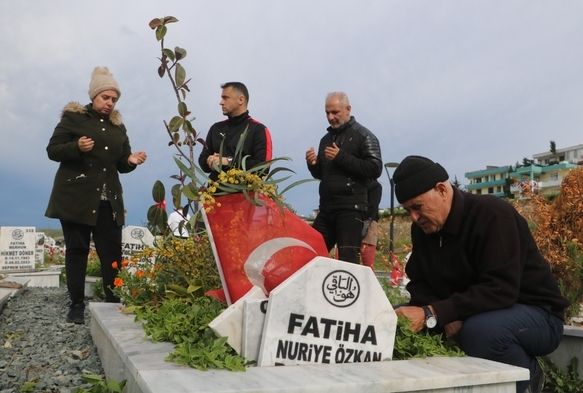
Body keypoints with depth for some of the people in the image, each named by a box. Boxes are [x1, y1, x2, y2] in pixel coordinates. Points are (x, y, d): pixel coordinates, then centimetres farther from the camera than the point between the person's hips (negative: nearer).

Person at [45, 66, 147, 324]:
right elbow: (52, 150, -2)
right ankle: (76, 304, 13)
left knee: (112, 252, 0)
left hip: (108, 200, 4)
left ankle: (114, 302, 8)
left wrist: (131, 160, -7)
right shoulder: (73, 117, 1)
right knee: (77, 249, 4)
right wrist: (77, 147, -21)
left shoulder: (118, 126, 14)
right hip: (76, 197, -3)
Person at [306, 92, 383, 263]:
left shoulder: (363, 136, -1)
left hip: (351, 208, -7)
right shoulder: (326, 139, 19)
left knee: (348, 259, -9)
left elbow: (375, 169, -13)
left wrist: (341, 157, -16)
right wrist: (312, 164, 1)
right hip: (326, 207, 7)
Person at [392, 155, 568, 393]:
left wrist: (432, 314, -38)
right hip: (468, 316, 7)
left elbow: (500, 290, -32)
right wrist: (446, 317, -22)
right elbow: (418, 283, -1)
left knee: (480, 329, -38)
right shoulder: (422, 227, -1)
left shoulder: (493, 215, -23)